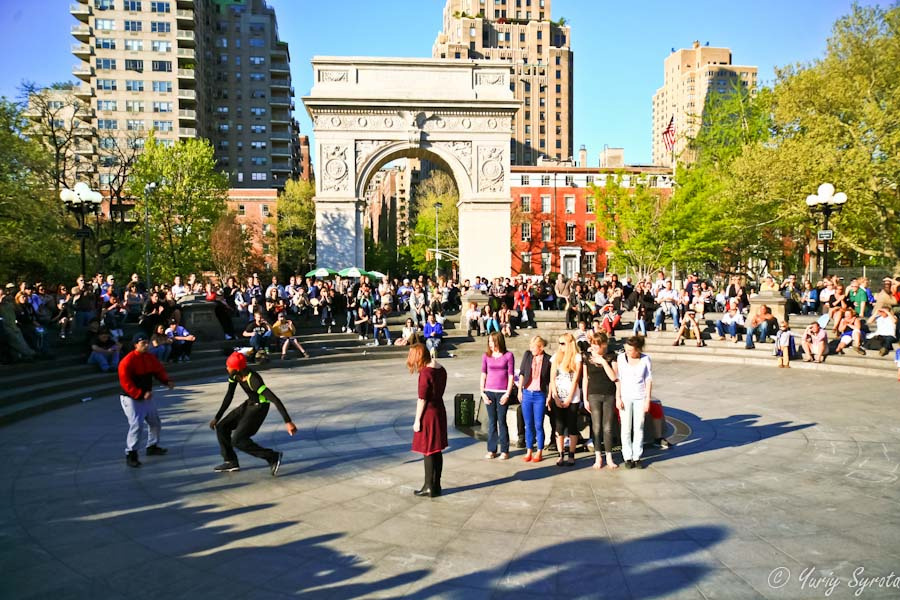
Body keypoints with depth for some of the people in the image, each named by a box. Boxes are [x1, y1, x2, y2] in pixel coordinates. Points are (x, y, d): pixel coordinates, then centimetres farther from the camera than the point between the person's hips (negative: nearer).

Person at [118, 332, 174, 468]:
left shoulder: (150, 358, 2)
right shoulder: (127, 361, -22)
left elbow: (159, 370, 7)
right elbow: (126, 383, -25)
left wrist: (167, 381, -13)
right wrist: (141, 394, -31)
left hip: (146, 397, 8)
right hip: (131, 398, -8)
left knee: (155, 422, 17)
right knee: (136, 425, -19)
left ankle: (152, 447, 36)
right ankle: (130, 454, -7)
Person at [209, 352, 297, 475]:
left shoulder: (254, 380, -33)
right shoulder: (234, 375, -10)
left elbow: (275, 400, -37)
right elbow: (229, 397, 4)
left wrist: (288, 422, -42)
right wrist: (217, 417, 4)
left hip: (260, 408, -8)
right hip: (249, 404, 8)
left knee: (237, 440, -15)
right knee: (221, 427, 6)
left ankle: (273, 457, -8)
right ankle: (231, 462, 20)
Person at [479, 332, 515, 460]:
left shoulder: (508, 355, -2)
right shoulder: (486, 356, 5)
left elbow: (511, 375, -2)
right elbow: (483, 374, 8)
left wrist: (508, 394, -7)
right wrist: (482, 392, 2)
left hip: (502, 392, -3)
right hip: (489, 392, 3)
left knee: (502, 421, -1)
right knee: (491, 421, 6)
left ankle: (504, 450, 9)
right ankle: (491, 450, 13)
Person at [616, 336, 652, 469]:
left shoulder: (645, 359, -4)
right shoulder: (621, 358, -5)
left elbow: (649, 380, 1)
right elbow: (618, 379, -1)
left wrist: (647, 400, -2)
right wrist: (618, 398, -5)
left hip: (640, 398, 0)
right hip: (625, 398, 0)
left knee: (639, 428, 6)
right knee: (626, 428, 3)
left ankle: (637, 457, 15)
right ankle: (627, 457, 12)